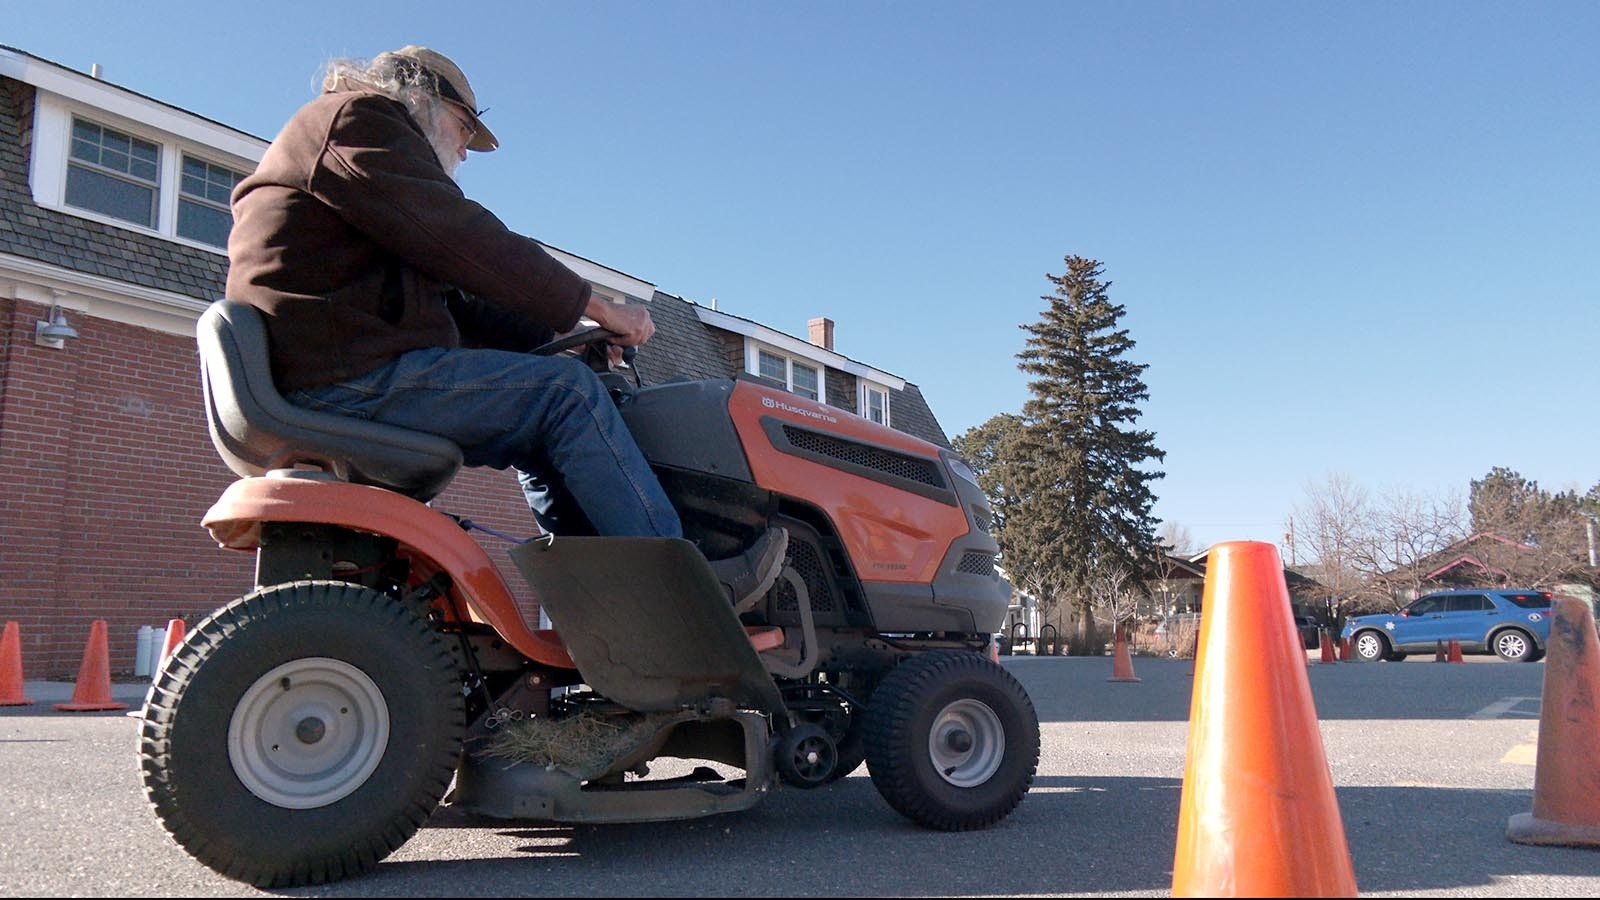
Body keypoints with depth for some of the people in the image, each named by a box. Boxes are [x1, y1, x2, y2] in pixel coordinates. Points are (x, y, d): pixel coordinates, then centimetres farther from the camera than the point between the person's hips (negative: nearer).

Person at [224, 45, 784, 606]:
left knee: (541, 436, 13)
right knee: (562, 391, -12)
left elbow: (451, 303, 23)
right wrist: (597, 307, -7)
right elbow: (457, 238, -12)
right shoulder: (357, 120, 1)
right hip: (347, 378, -11)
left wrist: (557, 330, 12)